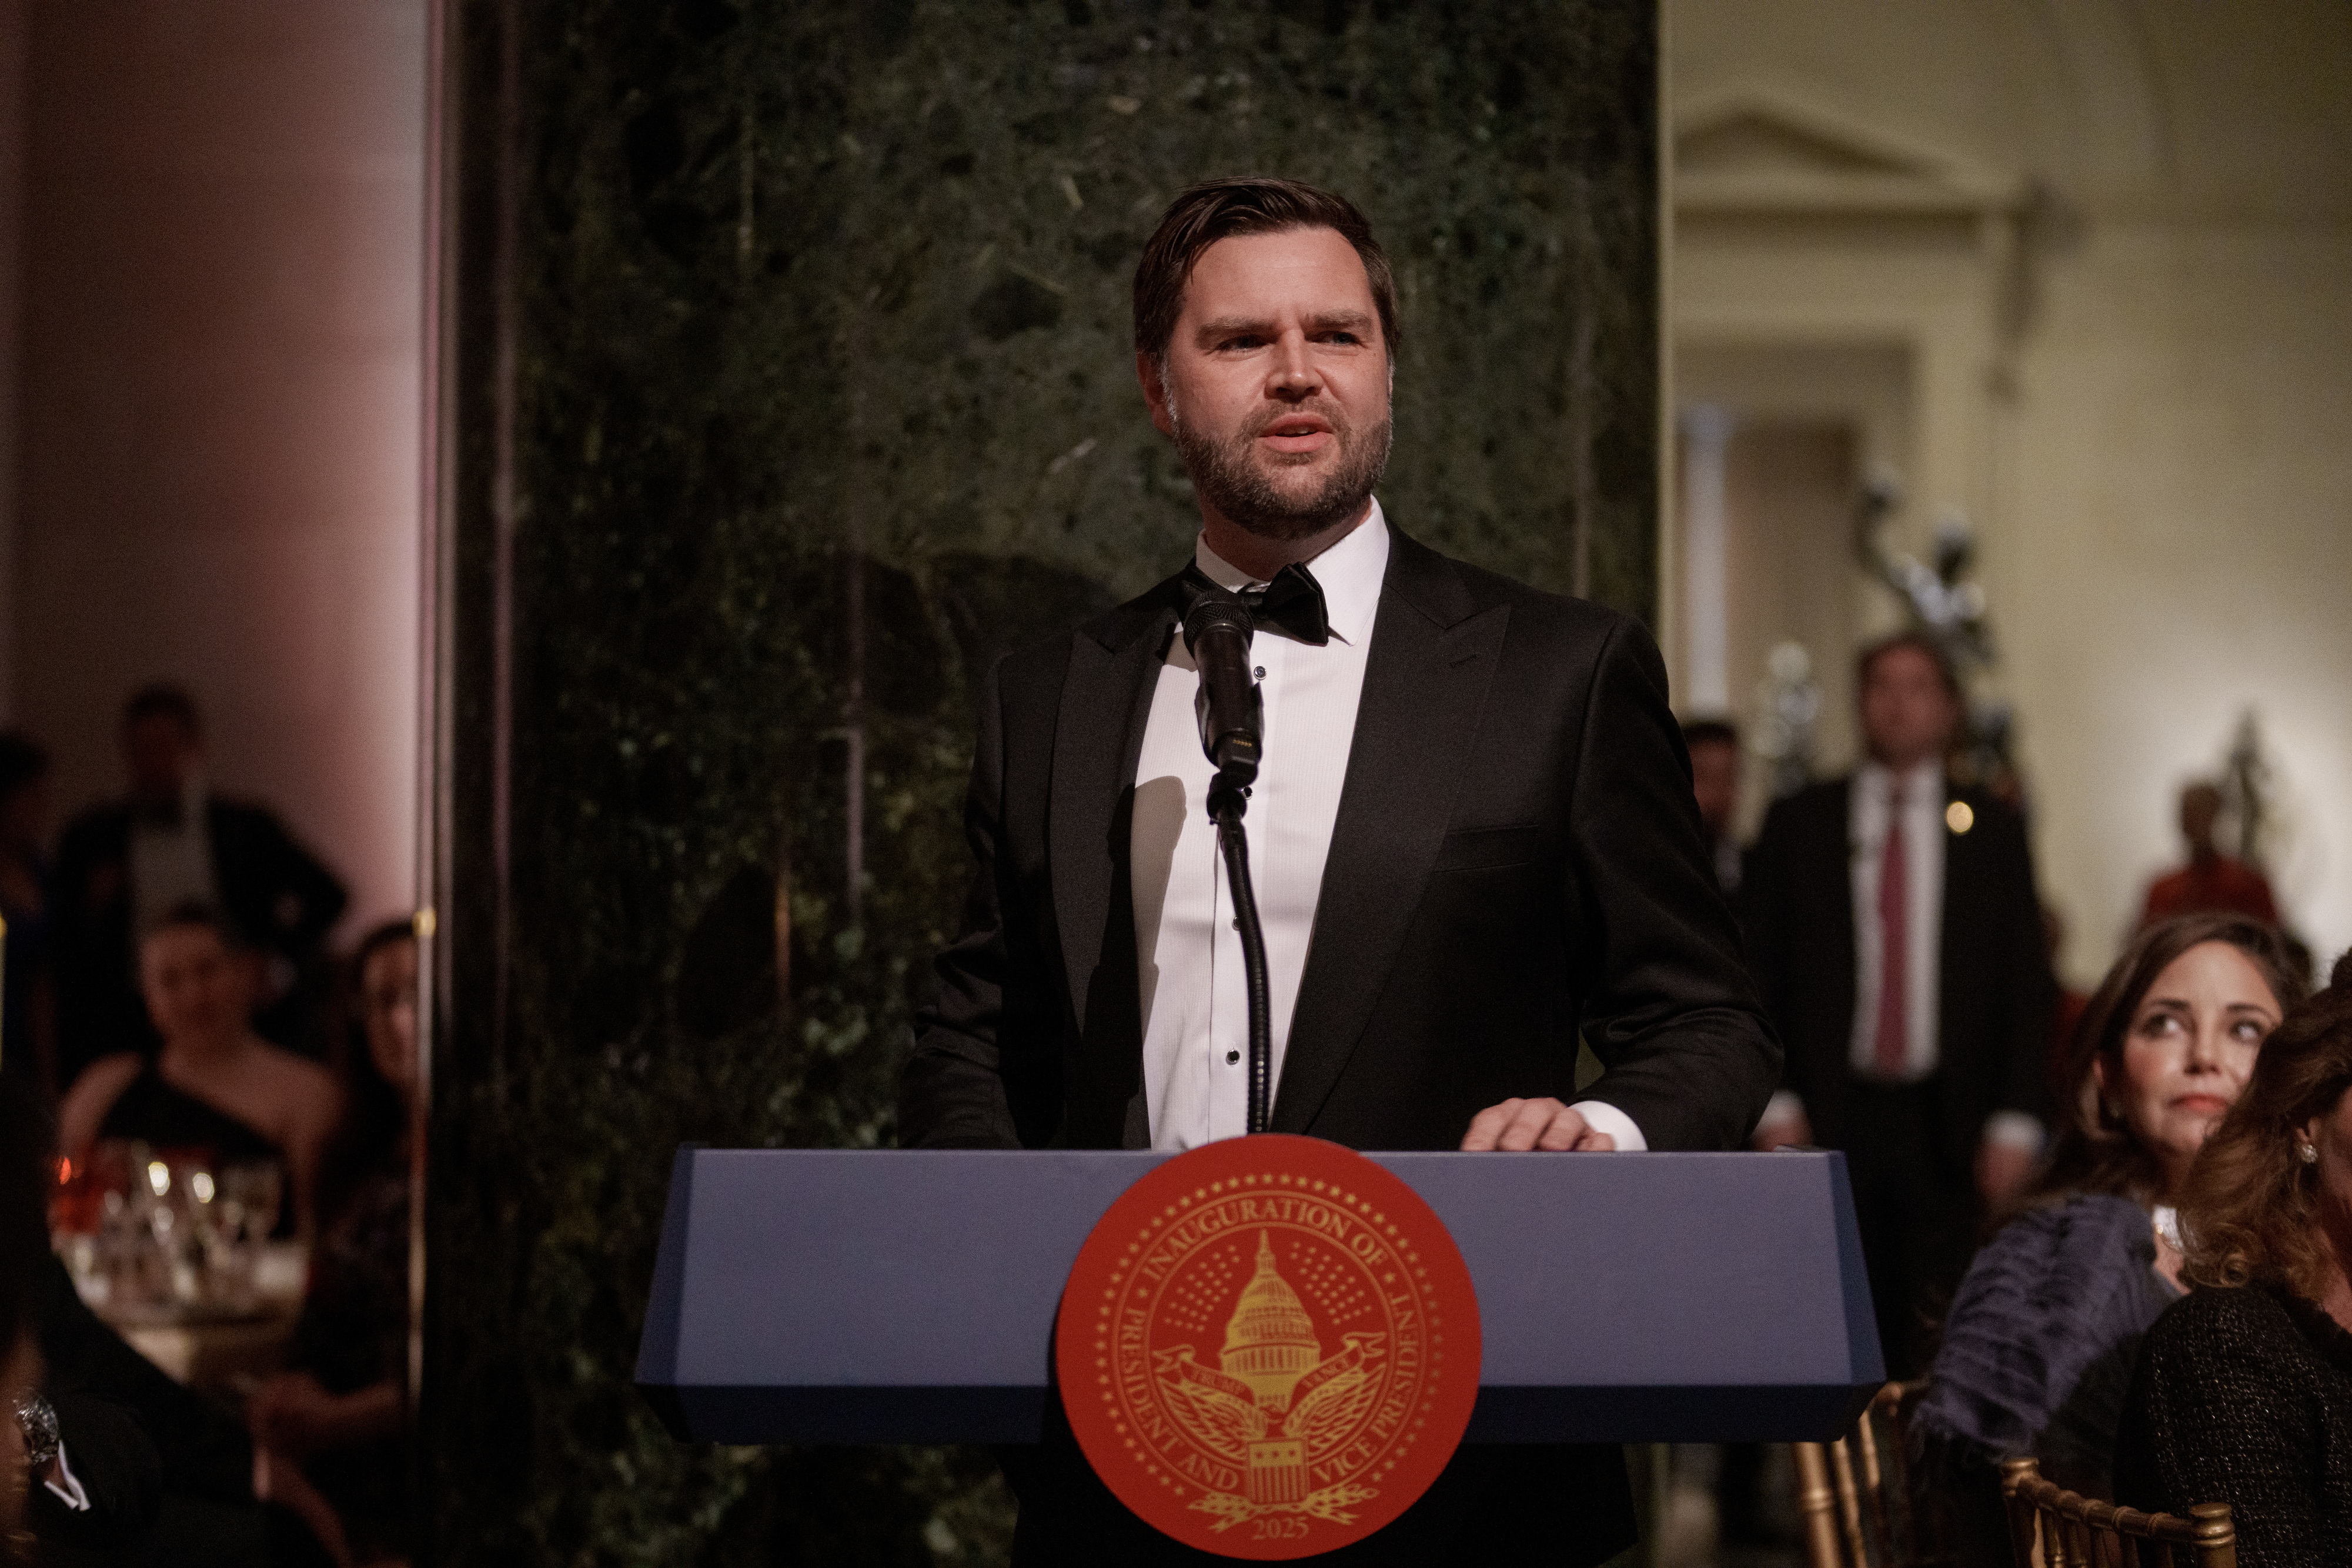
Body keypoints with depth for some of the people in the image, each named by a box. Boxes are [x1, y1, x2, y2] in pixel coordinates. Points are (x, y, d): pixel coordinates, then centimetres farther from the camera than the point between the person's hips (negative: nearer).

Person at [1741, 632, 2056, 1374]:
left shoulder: (1992, 829, 10)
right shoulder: (1797, 823, 9)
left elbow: (2026, 985, 8)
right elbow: (1759, 972, 6)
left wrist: (2014, 1121, -1)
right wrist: (1775, 1104, -5)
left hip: (1949, 1120, 0)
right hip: (1828, 1116, 0)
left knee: (1940, 1335, -4)